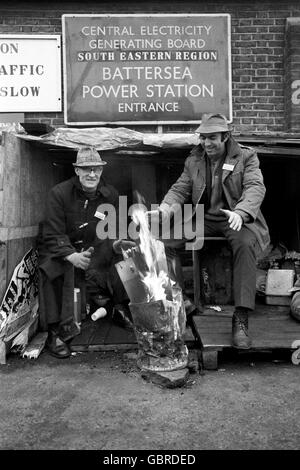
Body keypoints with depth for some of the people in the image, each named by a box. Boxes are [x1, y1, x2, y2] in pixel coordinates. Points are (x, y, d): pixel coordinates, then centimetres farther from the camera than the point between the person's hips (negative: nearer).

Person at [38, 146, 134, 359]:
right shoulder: (59, 193, -11)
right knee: (55, 270, -35)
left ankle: (122, 309, 6)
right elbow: (53, 235, -16)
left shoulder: (111, 194, 1)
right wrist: (72, 256, -35)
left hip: (94, 249, 4)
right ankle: (55, 332, -23)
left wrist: (115, 244, -23)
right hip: (61, 250, -3)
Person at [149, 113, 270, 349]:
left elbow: (256, 188, -10)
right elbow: (180, 189, 13)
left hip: (235, 218, -4)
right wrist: (166, 207, -11)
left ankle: (241, 319, -36)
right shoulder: (194, 160, 16)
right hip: (204, 219, 4)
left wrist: (240, 212, -31)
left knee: (245, 244, -38)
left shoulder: (246, 157, 4)